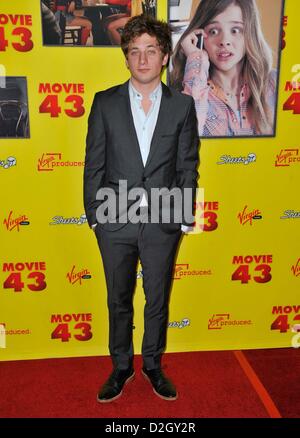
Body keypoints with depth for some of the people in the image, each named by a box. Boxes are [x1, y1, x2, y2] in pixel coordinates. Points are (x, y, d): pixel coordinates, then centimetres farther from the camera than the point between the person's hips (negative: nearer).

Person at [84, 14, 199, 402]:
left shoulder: (182, 105, 0)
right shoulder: (105, 102, 0)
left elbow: (188, 166, 1)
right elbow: (94, 164, 0)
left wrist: (184, 217, -2)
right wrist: (93, 214, -2)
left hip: (163, 223, 0)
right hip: (116, 223, 0)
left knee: (158, 300, 15)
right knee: (118, 300, 15)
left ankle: (153, 364, 37)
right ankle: (121, 366, 35)